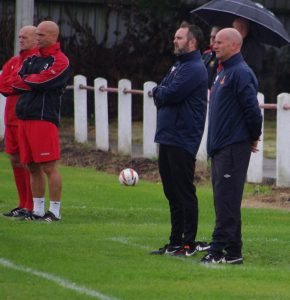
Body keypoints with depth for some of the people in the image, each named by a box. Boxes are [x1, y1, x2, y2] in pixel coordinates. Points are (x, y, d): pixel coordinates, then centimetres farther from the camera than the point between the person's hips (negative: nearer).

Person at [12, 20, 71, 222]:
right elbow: (15, 83, 10)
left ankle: (55, 211, -5)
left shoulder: (60, 61, -5)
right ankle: (38, 211, 16)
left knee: (49, 167, -8)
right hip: (25, 117, 8)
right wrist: (32, 82, -7)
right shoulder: (32, 59, 19)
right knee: (33, 167, 10)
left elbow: (39, 83, -15)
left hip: (44, 118, -8)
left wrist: (23, 81, 2)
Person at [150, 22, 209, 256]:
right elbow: (159, 94, 15)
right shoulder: (178, 66, 19)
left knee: (185, 193, -6)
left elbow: (171, 94, -21)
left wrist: (160, 93, -1)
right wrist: (162, 94, -6)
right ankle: (176, 242, 17)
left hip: (182, 140, -10)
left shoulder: (194, 69, -12)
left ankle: (189, 243, -2)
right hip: (168, 137, 10)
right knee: (172, 193, 12)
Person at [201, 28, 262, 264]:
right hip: (219, 147, 10)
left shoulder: (241, 73, -13)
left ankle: (221, 249, -11)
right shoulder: (224, 73, 19)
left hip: (233, 147, -10)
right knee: (224, 199, 11)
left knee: (226, 198, -10)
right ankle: (233, 251, 15)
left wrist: (254, 137, -8)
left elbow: (252, 109, -19)